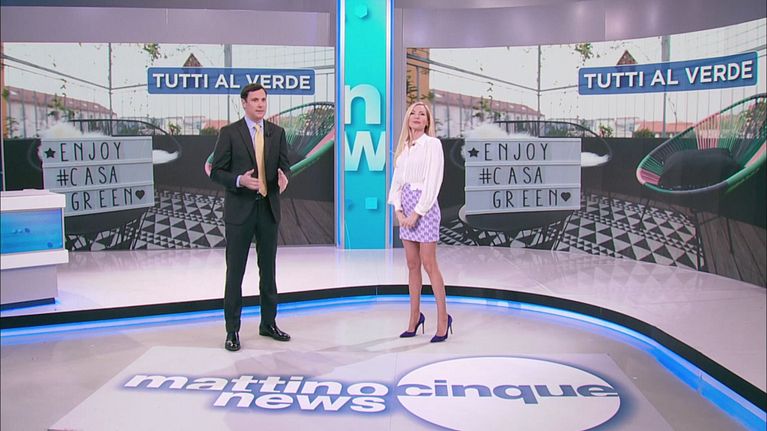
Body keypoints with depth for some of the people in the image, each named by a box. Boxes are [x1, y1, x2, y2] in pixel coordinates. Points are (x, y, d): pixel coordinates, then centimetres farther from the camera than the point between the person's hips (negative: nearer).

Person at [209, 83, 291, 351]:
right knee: (235, 271, 1)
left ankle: (268, 323, 25)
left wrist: (283, 177, -15)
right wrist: (239, 180, -22)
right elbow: (216, 171, -4)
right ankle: (232, 330, 10)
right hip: (240, 210, -4)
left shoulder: (277, 132, 8)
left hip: (269, 208, 4)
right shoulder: (229, 133, -3)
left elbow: (284, 165, 9)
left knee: (268, 269, 13)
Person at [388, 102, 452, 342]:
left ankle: (443, 318, 4)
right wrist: (398, 210, -4)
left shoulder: (432, 144, -6)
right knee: (412, 265, 9)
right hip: (406, 207, 6)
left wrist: (417, 213, -15)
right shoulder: (403, 147, 13)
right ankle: (415, 317, 17)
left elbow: (433, 182, -13)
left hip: (424, 206, -6)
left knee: (429, 264, -5)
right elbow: (396, 182, 10)